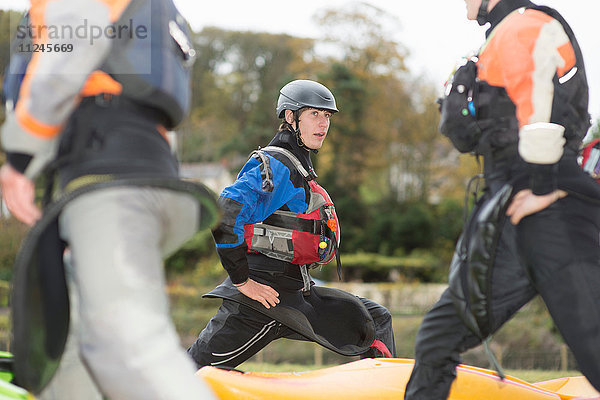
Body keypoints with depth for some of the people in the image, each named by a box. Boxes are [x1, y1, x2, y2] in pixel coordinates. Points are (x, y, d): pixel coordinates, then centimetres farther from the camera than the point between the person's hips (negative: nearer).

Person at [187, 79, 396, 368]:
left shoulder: (300, 167, 18)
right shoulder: (274, 166, -13)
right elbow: (223, 217, -26)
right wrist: (242, 281, -21)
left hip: (296, 295, 10)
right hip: (262, 296, -10)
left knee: (376, 320, 9)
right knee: (198, 367, -9)